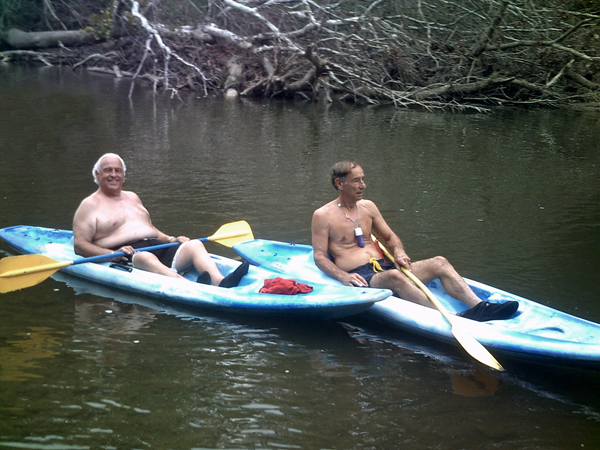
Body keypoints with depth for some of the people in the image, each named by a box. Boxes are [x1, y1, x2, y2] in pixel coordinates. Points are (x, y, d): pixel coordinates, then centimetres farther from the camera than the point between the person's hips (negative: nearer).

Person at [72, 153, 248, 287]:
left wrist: (171, 239, 12)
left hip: (158, 248, 7)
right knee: (146, 258, -40)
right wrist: (112, 254, -18)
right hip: (127, 254, -6)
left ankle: (220, 282, -49)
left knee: (195, 245, -20)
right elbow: (79, 245, -2)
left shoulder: (132, 198, 28)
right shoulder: (90, 205, 7)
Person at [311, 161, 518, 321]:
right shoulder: (323, 215, -1)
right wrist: (343, 276, -22)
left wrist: (398, 252, -1)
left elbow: (390, 237, 22)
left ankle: (481, 306, -30)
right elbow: (319, 257, -5)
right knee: (394, 276, -39)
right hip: (360, 277, -7)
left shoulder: (367, 207, 17)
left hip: (383, 266, 7)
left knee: (439, 263, -13)